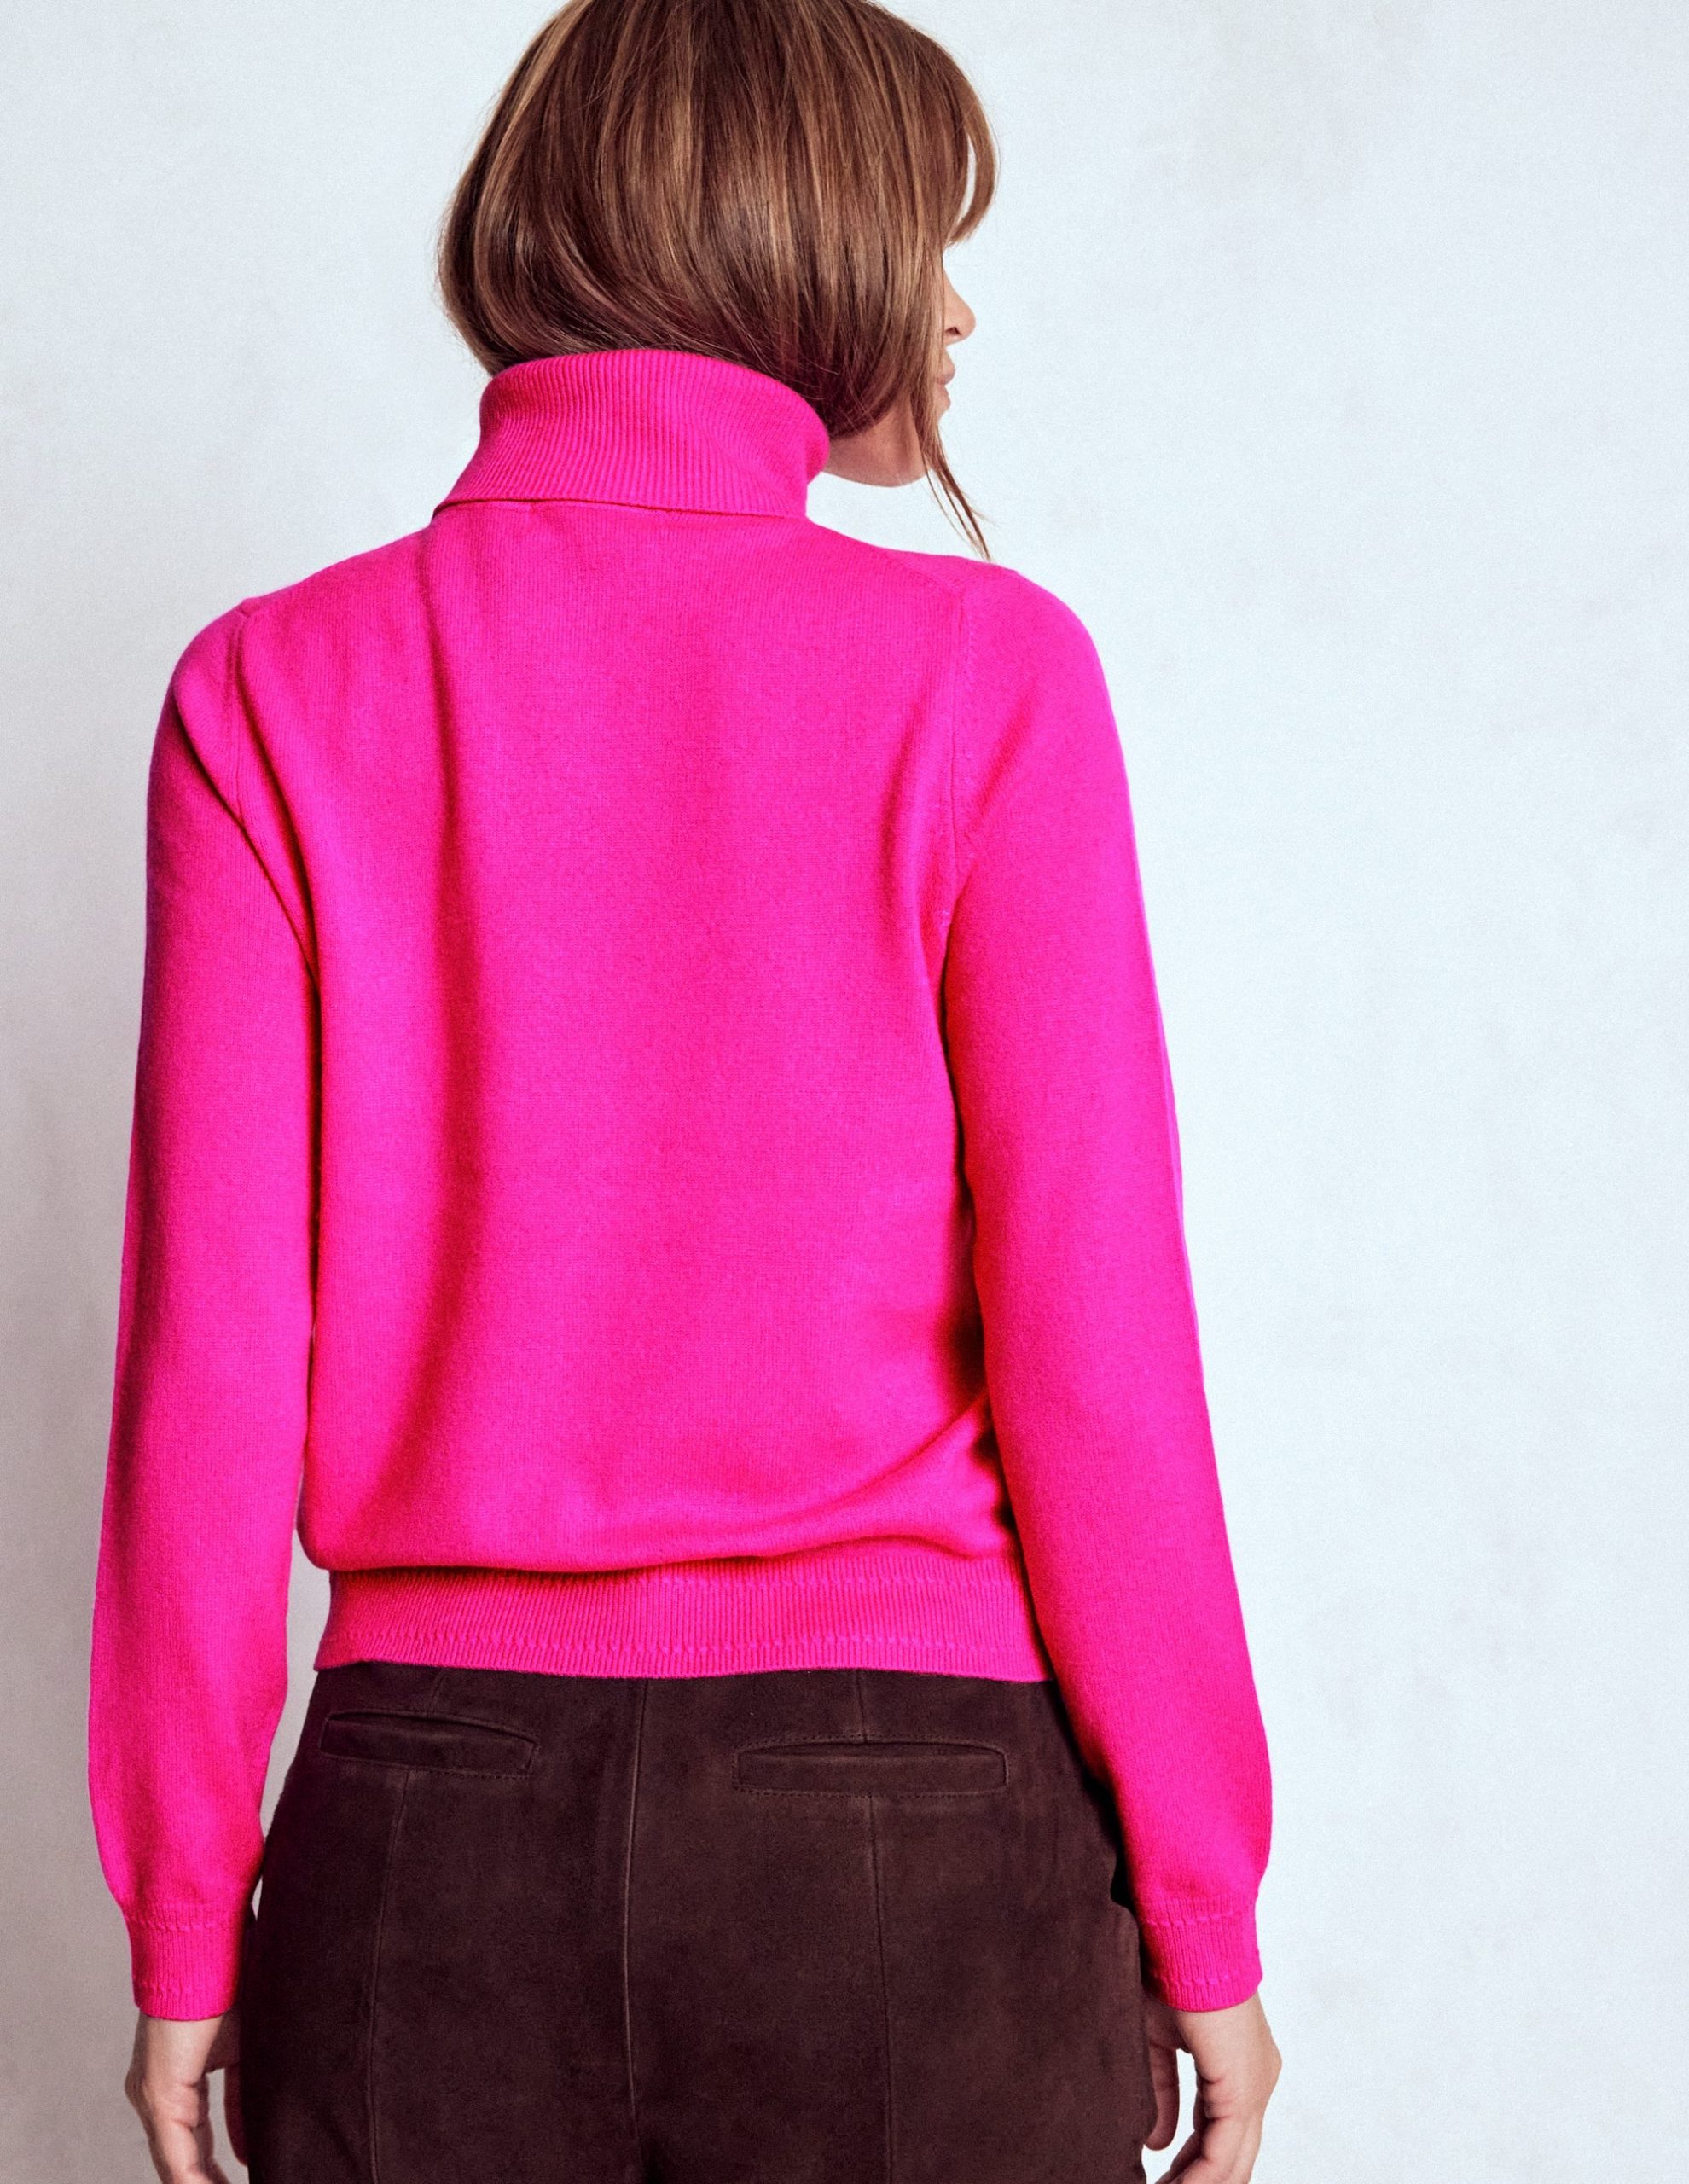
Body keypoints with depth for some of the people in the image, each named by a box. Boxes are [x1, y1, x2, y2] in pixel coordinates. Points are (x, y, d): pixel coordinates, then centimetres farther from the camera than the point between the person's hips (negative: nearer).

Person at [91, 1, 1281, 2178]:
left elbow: (210, 1355, -4)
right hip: (907, 1815, -1)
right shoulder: (981, 673, -7)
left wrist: (185, 1921, 5)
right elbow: (1090, 1334, -9)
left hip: (431, 1813, 2)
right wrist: (1200, 1915, 1)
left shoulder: (274, 689, -2)